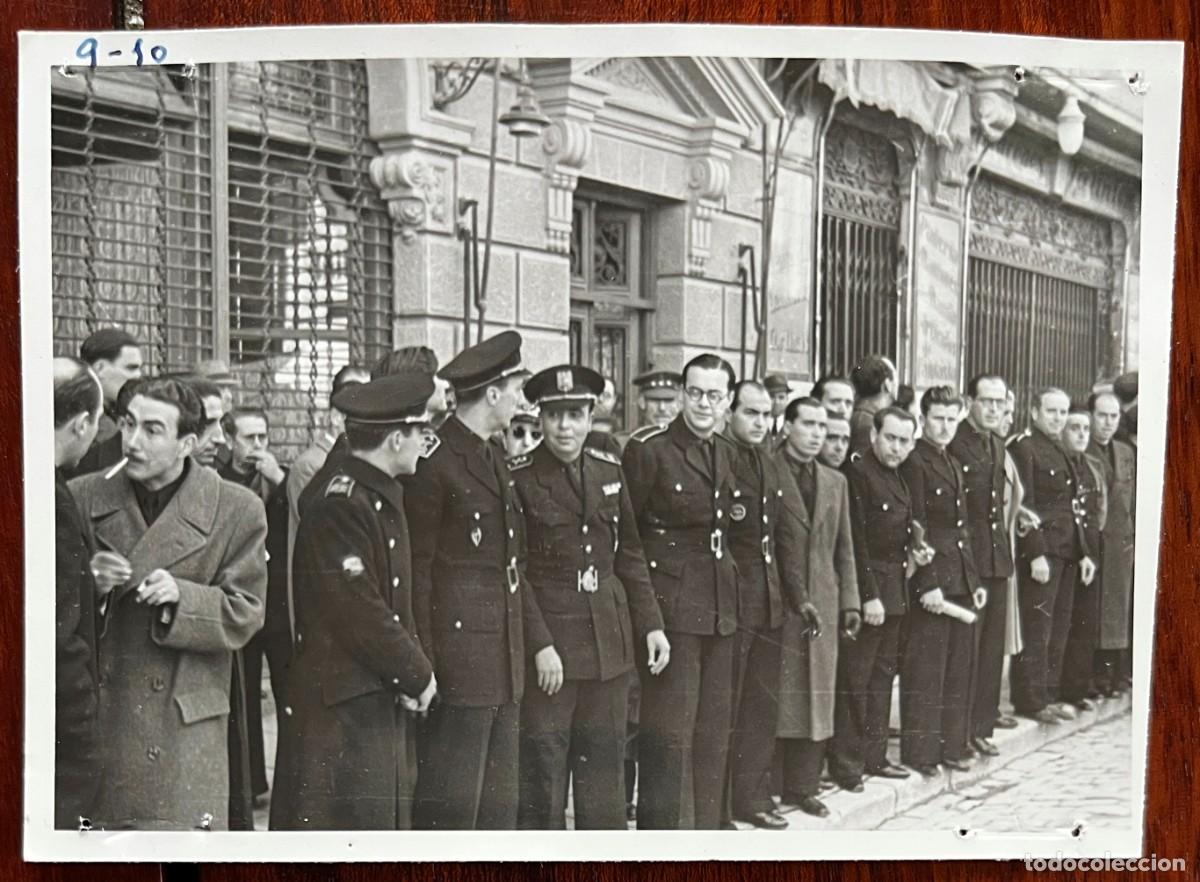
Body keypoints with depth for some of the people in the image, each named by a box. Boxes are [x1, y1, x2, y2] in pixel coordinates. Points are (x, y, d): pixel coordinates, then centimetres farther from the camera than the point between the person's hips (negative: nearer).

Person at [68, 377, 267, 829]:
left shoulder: (237, 511, -2)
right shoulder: (82, 497, 5)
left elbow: (244, 615, -2)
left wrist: (181, 596, -18)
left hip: (183, 728, -2)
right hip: (89, 716, 2)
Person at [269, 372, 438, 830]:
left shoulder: (383, 498, 14)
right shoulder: (339, 507, -18)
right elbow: (360, 613, -21)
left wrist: (415, 670, 4)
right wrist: (418, 674, -11)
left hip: (383, 700, 10)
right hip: (338, 709, -10)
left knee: (385, 822, 15)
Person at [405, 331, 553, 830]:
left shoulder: (494, 461, 17)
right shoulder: (434, 463, -12)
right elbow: (417, 570, -13)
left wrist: (538, 640, 16)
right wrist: (422, 666, -16)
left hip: (504, 659, 9)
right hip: (458, 658, -9)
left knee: (499, 803, 14)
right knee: (450, 806, -3)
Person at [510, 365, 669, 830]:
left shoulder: (609, 469, 7)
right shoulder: (518, 477, -9)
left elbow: (629, 553, 12)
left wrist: (651, 624, 7)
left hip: (609, 641, 5)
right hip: (546, 638, -5)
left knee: (604, 763, 14)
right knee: (542, 772, 2)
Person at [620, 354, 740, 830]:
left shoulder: (727, 454, 11)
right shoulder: (649, 448, -9)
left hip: (719, 608, 7)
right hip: (670, 606, -7)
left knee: (713, 732, 13)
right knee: (669, 732, -4)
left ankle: (704, 826, 24)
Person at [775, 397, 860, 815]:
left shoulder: (835, 482, 15)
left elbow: (844, 548, 15)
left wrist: (850, 602, 8)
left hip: (822, 602, 5)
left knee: (816, 696, 8)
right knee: (773, 697, -1)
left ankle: (803, 784, 18)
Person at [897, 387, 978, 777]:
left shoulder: (953, 464, 17)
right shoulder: (914, 463, -10)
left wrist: (975, 580, 17)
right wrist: (927, 584, -19)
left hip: (961, 582, 8)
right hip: (930, 581, -8)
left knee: (958, 670, 12)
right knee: (925, 672, -2)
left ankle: (951, 746, 22)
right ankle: (920, 753, 6)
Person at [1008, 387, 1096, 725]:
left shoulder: (1061, 452, 18)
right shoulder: (1023, 447, -9)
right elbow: (1024, 506, -15)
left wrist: (1083, 552, 18)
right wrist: (1036, 554, -19)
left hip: (1067, 552, 8)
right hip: (1039, 550, -8)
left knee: (1059, 627, 10)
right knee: (1036, 627, -4)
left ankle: (1047, 694, 18)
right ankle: (1031, 701, 3)